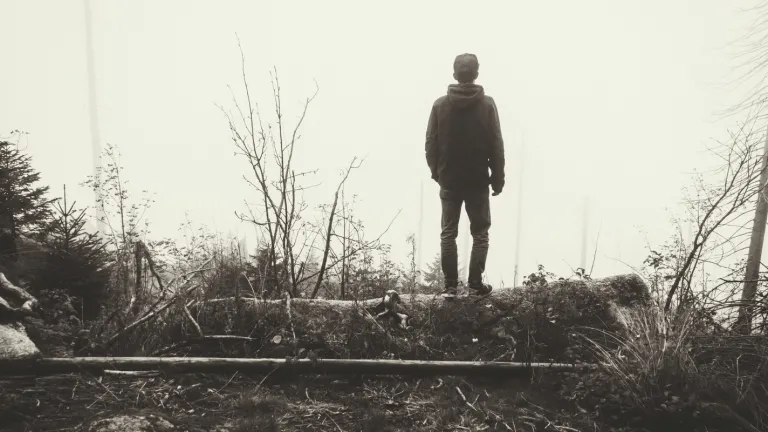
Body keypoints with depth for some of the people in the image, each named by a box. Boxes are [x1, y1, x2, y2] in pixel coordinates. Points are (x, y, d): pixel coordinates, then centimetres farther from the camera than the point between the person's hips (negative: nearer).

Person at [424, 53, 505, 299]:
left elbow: (431, 143, -1)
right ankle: (475, 283, 11)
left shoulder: (440, 105, -3)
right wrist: (498, 177, 4)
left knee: (448, 234, 8)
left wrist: (436, 172, 13)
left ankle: (450, 286, 8)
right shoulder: (487, 104, -6)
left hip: (449, 181, 1)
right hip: (478, 181, -1)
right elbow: (496, 145, -5)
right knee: (480, 233, 11)